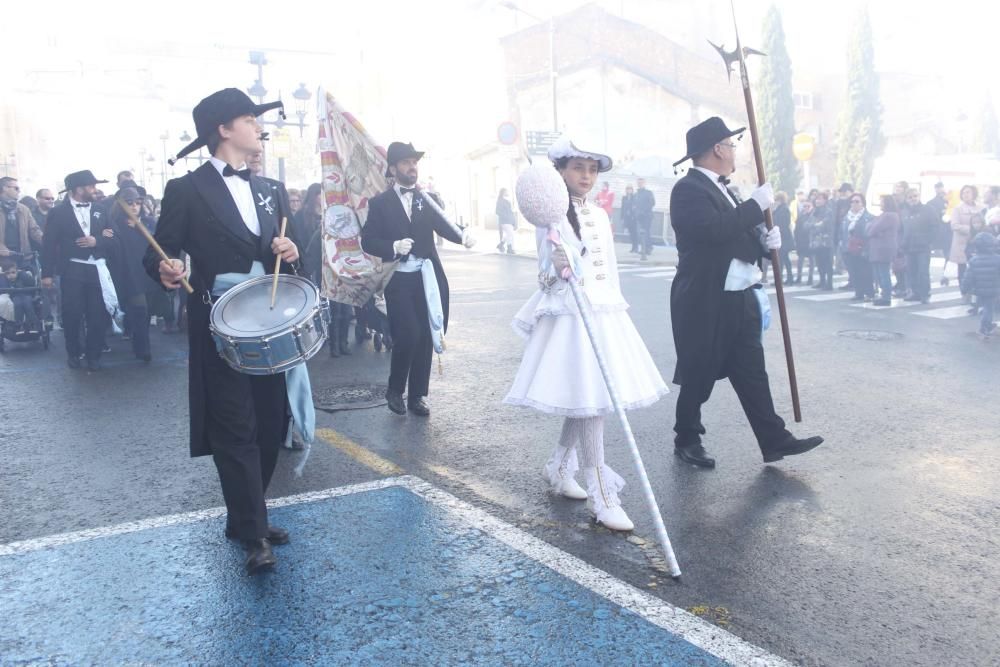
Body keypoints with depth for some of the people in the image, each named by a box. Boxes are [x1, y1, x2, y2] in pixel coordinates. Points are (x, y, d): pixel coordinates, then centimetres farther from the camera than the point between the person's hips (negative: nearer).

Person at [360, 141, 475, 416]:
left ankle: (417, 394, 18)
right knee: (408, 334, -13)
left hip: (428, 277, 3)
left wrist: (463, 235, -25)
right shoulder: (380, 203, 3)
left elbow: (444, 226, -4)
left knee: (425, 337, 5)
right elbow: (368, 241, -2)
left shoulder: (428, 199, 11)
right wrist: (393, 247, -19)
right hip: (399, 279, -3)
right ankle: (395, 390, 10)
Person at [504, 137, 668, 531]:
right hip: (571, 316, -7)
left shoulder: (599, 216, 14)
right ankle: (601, 496, -3)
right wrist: (555, 267, -31)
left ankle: (558, 469, 31)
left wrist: (617, 311, 21)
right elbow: (547, 275, -9)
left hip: (606, 314, 7)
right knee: (588, 402, -9)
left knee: (585, 402, 11)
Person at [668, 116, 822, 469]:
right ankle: (687, 439, 21)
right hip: (705, 302, -8)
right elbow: (716, 229, -28)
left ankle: (774, 440, 16)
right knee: (699, 374, 4)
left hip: (740, 299, 9)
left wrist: (765, 241, 1)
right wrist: (757, 203, -17)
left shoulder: (722, 189, 16)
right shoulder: (688, 189, -13)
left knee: (751, 370, 10)